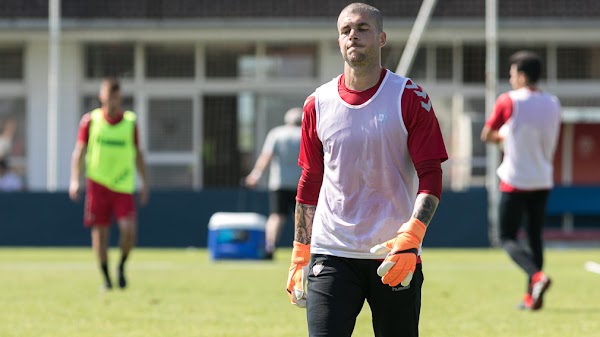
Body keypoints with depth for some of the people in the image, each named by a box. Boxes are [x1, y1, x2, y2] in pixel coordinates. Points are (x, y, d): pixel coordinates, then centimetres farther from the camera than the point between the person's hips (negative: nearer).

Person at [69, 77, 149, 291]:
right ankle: (106, 278, 14)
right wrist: (75, 180, -4)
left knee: (128, 229, -14)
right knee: (100, 232, 1)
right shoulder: (90, 120, 1)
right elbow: (79, 151, 5)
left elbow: (137, 154, 12)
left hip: (123, 185, 0)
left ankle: (122, 267, 10)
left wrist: (144, 182, 9)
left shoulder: (130, 122, 4)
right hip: (97, 184, 0)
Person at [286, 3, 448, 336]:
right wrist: (300, 256, 12)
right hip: (330, 255, 1)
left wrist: (410, 238, -20)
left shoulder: (409, 97, -1)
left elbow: (431, 175, -6)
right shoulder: (318, 104, 7)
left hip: (397, 258, -1)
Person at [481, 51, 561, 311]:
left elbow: (487, 136, -1)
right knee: (535, 237, 13)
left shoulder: (508, 101, -11)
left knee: (508, 239, -1)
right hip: (543, 181, 5)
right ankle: (531, 297, 10)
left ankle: (536, 276, -26)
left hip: (515, 182, -5)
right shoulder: (553, 104, 6)